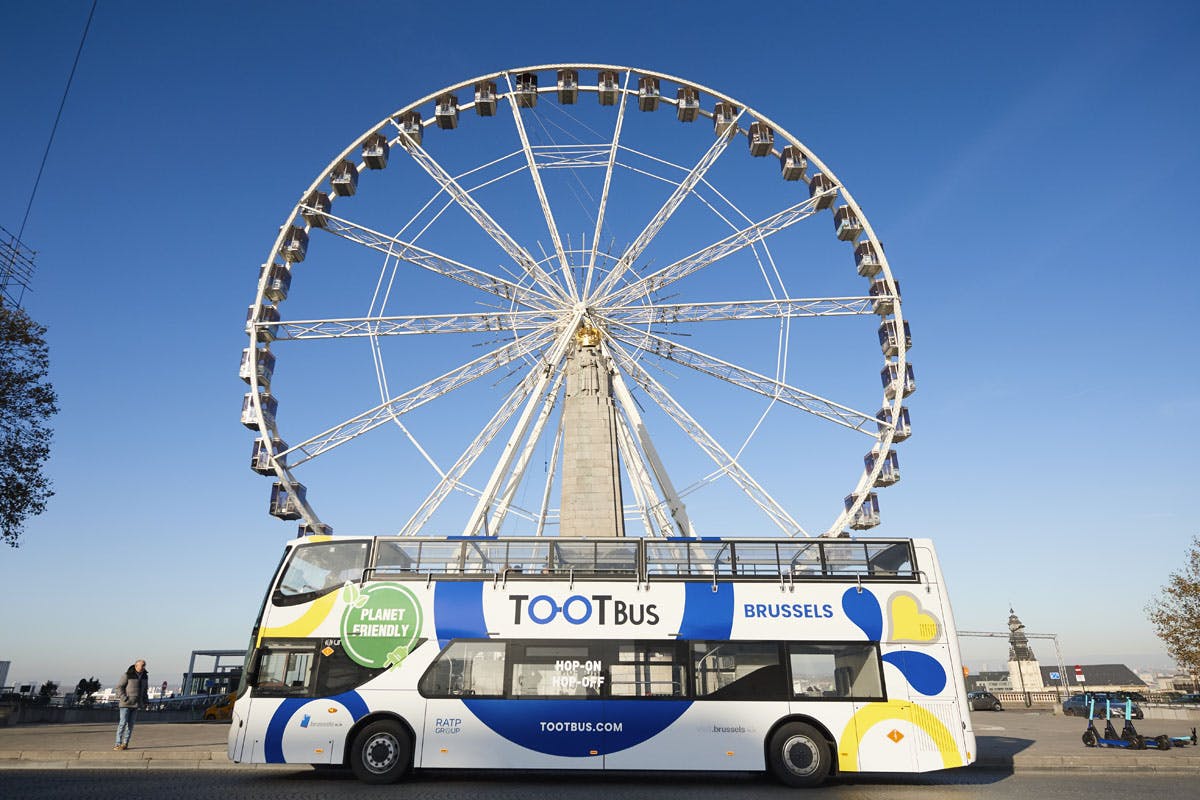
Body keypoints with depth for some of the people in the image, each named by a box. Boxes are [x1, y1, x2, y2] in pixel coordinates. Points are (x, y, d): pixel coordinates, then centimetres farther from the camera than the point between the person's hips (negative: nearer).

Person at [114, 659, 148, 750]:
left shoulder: (145, 676, 6)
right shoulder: (127, 675, -12)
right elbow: (119, 687, -9)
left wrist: (144, 700, 10)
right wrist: (124, 698, -16)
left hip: (136, 704, 5)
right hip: (125, 703, -5)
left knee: (130, 724, 5)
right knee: (123, 723, -7)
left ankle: (125, 743, 10)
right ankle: (118, 744, 0)